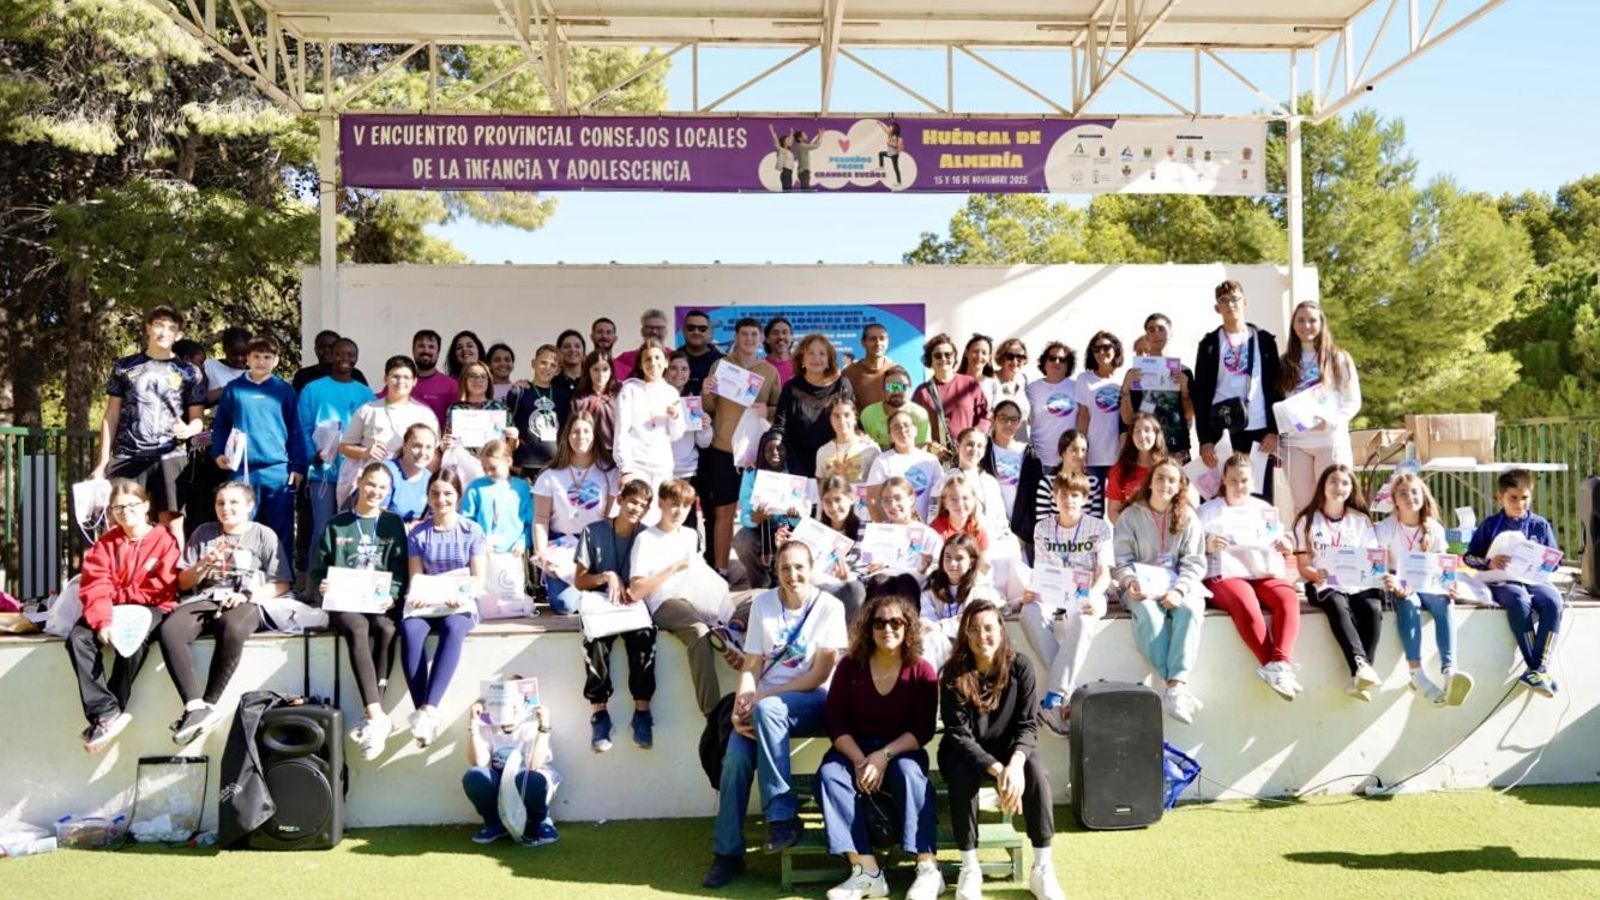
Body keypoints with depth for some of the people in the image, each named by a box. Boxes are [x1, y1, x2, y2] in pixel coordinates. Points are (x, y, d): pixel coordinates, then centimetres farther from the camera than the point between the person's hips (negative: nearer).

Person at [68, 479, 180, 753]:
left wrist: (117, 594, -4)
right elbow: (95, 588, -3)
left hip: (151, 610, -4)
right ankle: (106, 713, -29)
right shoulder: (105, 543, 10)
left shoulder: (165, 539, 0)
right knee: (77, 638, -26)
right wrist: (102, 621, -20)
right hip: (112, 611, 4)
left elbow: (160, 590, -6)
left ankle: (110, 714, -21)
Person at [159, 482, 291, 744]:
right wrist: (206, 563, -1)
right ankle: (196, 706, -37)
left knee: (233, 630, -41)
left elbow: (281, 584, 6)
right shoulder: (204, 533, 21)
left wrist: (247, 595, -10)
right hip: (203, 599, 3)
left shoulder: (264, 535, 12)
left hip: (244, 603, -3)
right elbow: (183, 583, 18)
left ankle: (208, 705, -31)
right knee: (168, 631, -32)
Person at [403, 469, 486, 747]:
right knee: (410, 629, -34)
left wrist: (464, 594, -23)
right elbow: (415, 576, 4)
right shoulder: (418, 534, 11)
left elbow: (479, 579, -1)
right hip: (427, 603, 2)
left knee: (452, 629, -38)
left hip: (461, 604, -2)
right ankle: (421, 710, -40)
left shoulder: (472, 531, 5)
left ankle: (429, 709, -48)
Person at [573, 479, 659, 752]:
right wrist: (607, 577, -16)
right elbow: (579, 581, 1)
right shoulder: (594, 532, -1)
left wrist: (636, 591, -19)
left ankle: (642, 712, -23)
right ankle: (599, 714, -22)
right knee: (595, 641, -32)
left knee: (644, 636, -31)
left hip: (632, 605, 1)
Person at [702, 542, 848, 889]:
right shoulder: (763, 603, 6)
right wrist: (740, 707, -18)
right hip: (764, 703, 3)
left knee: (767, 709, -36)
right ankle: (727, 853, -8)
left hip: (811, 702, -3)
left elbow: (820, 674, -10)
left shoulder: (829, 607, -4)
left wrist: (762, 696, -17)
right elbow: (751, 665, 1)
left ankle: (782, 816, -25)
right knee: (735, 757, -24)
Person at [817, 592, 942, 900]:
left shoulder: (922, 671, -7)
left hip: (901, 750, -1)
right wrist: (859, 760, -21)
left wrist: (884, 755, -25)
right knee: (829, 774, -29)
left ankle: (928, 870, -33)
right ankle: (867, 872, -36)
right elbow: (834, 720, -5)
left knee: (908, 772, -35)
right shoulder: (850, 666, -4)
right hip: (855, 748, 2)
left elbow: (924, 730, -11)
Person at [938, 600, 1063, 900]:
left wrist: (1015, 763, -36)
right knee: (962, 776, -34)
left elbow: (1028, 725, -15)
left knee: (1036, 773, -30)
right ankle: (969, 869, -22)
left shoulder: (1020, 666, -14)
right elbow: (960, 735, -21)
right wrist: (997, 770, -36)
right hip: (965, 753, -1)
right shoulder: (954, 675, -18)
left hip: (1011, 749, 1)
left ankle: (1043, 870, -23)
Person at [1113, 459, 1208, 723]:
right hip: (1141, 586, -1)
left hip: (1178, 585, 1)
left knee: (1191, 610, -34)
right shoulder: (1131, 515, 6)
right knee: (1148, 612, -36)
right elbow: (1121, 560, 0)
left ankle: (1176, 686, -42)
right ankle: (1178, 685, -35)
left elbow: (1194, 562, 1)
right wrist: (1131, 582, -21)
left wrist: (1180, 589, -16)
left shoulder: (1188, 517, 9)